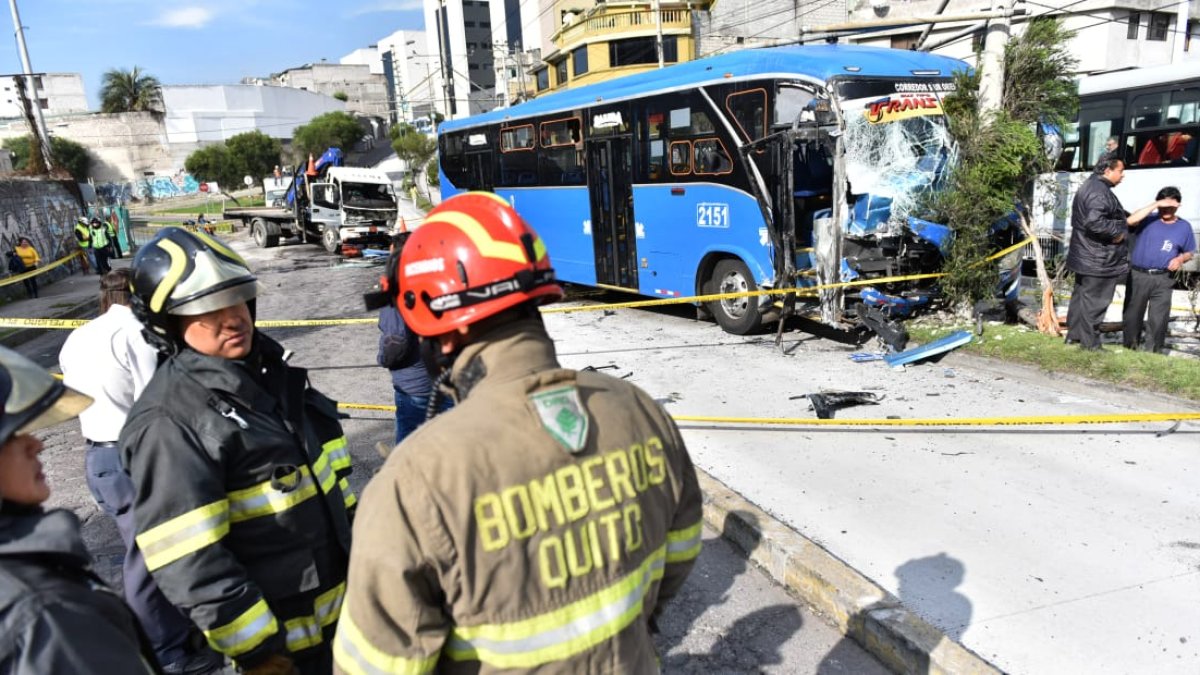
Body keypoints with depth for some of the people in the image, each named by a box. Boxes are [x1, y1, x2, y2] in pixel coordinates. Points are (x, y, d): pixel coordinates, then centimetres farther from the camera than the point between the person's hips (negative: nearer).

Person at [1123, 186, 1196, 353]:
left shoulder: (1184, 227, 7)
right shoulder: (1148, 221, 2)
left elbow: (1190, 252, 15)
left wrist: (1180, 259, -7)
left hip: (1163, 280, 1)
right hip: (1138, 276, 0)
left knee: (1158, 319, -1)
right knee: (1132, 314, 8)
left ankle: (1153, 352, 9)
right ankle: (1129, 348, 21)